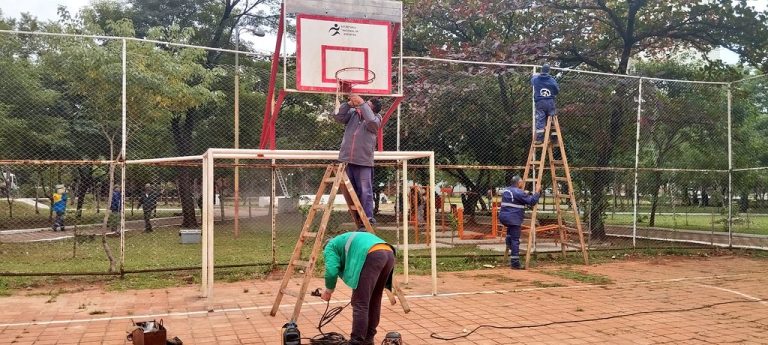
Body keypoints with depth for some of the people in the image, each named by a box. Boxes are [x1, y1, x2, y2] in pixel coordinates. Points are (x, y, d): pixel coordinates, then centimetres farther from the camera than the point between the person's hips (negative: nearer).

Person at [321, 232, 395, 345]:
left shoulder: (330, 247, 21)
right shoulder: (347, 241, 42)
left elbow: (332, 271, 4)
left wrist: (328, 290, 21)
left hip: (372, 256, -8)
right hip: (389, 253, 8)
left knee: (360, 303, -4)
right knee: (374, 301, 19)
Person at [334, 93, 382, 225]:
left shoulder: (376, 118, -3)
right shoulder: (352, 113, 7)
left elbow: (371, 121, -25)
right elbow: (338, 117, -2)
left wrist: (362, 103, -22)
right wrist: (349, 104, -11)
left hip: (364, 161, -4)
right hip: (347, 159, 4)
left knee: (365, 191, -5)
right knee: (351, 191, 12)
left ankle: (368, 218, -1)